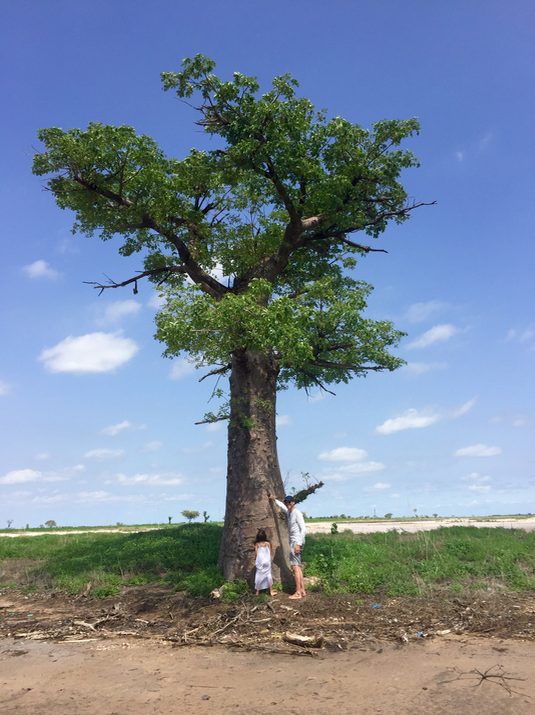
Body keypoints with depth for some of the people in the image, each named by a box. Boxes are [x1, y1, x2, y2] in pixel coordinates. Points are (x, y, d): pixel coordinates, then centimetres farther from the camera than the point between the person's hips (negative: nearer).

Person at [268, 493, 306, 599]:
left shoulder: (297, 513, -12)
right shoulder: (289, 512, 13)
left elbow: (303, 529, -17)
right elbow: (281, 505, 35)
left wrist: (298, 544, -22)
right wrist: (273, 499, 42)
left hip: (297, 542, -9)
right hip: (293, 542, 9)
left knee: (295, 566, -11)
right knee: (297, 567, 9)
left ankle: (298, 592, -11)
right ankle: (302, 590, 12)